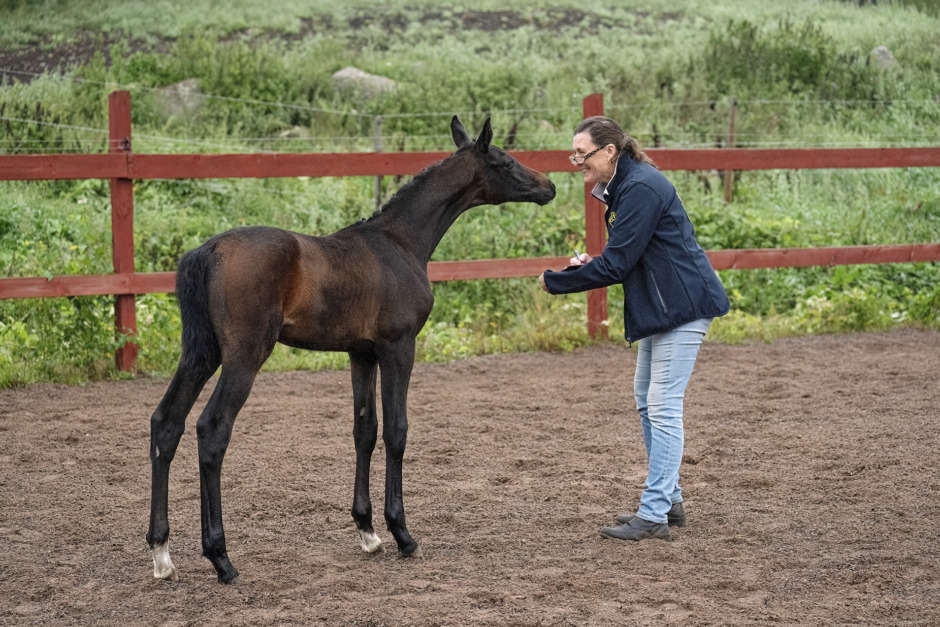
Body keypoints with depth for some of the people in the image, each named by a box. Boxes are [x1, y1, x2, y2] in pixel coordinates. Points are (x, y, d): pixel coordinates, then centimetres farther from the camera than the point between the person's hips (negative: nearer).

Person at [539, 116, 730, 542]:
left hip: (683, 306, -11)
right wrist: (589, 263, 0)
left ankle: (655, 515, -6)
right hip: (662, 306, 11)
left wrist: (555, 282, -12)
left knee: (663, 408, -9)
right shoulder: (624, 187, 12)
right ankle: (668, 500, 26)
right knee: (646, 401, 17)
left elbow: (615, 266, -22)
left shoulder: (641, 189, -21)